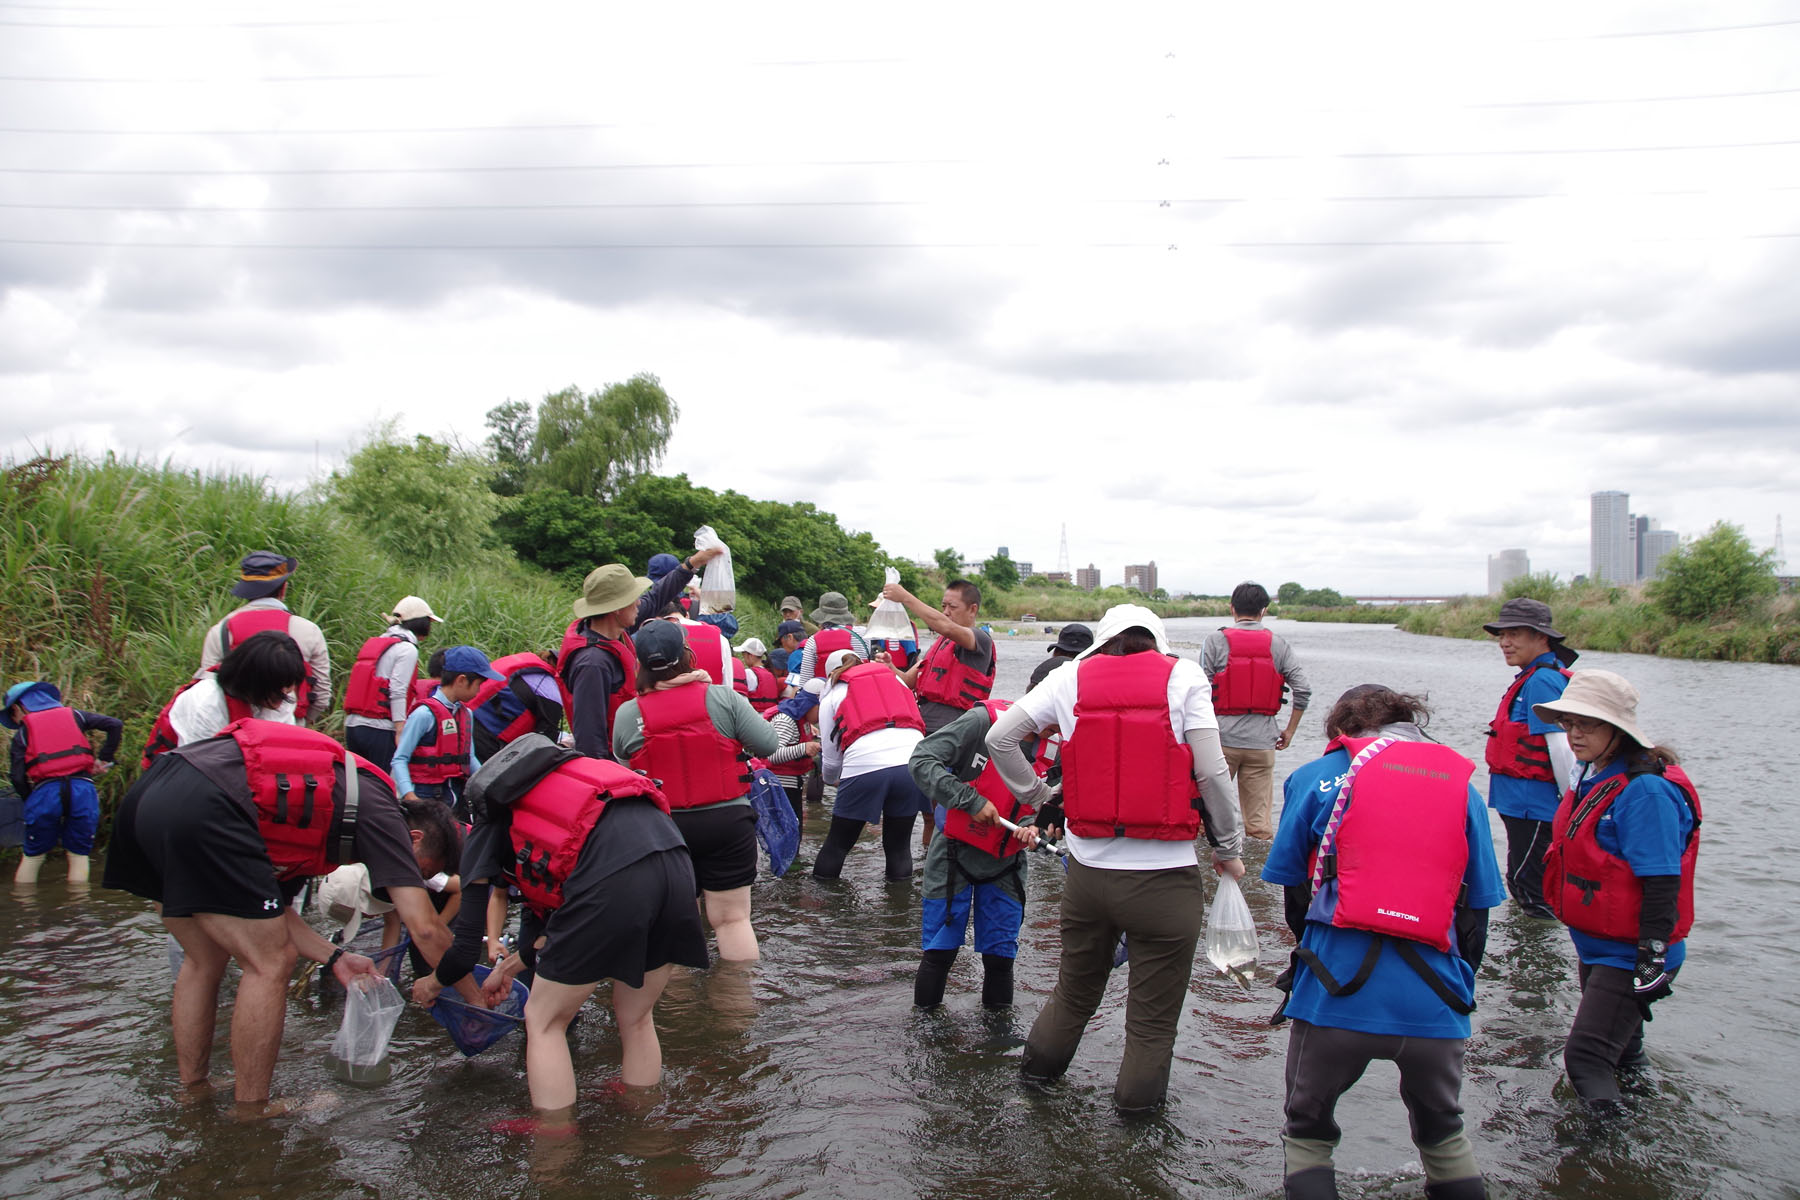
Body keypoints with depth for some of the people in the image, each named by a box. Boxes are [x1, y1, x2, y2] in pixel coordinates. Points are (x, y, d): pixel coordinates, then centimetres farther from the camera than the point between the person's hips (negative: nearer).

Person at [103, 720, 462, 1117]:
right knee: (270, 963, 1)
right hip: (201, 809, -10)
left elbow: (269, 907, 27)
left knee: (205, 958, 24)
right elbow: (425, 927, -1)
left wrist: (334, 957, 22)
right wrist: (472, 997, 10)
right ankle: (252, 1112, 10)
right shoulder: (378, 811, 5)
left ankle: (192, 1091, 33)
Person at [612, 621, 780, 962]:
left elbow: (621, 765, 5)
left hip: (662, 828, 1)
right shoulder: (722, 698, -9)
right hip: (727, 821, -1)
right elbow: (767, 744, -7)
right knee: (732, 918, 6)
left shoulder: (627, 714, -5)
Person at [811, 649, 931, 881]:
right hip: (912, 764, 3)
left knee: (837, 844, 15)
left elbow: (831, 760, 20)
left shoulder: (831, 697, 21)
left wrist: (830, 778, 42)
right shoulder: (894, 678, 29)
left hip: (865, 769, -2)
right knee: (899, 845, 15)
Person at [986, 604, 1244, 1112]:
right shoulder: (1182, 676, -3)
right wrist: (1229, 849, 5)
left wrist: (1037, 797, 15)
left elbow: (999, 737, 3)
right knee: (1153, 1014, 14)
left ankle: (1038, 1066, 42)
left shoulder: (1072, 677, 4)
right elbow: (1212, 772, -7)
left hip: (1087, 871, 3)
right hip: (1165, 876, -3)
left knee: (1076, 989, 26)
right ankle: (1138, 1099, 26)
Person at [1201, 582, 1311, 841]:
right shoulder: (1278, 644, 4)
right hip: (1262, 740, 2)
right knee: (1259, 817, 5)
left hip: (1223, 736, -1)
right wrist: (1290, 730, 9)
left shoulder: (1215, 641, -1)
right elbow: (1303, 690, -1)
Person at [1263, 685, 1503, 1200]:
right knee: (1442, 1127, 28)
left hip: (1339, 988, -3)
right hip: (1434, 996, 3)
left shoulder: (1321, 777, 6)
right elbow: (1478, 903, 13)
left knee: (1307, 1128, 17)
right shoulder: (1462, 785, 14)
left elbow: (1294, 887, 9)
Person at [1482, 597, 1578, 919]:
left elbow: (1561, 748, -22)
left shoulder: (1543, 681, -18)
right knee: (1522, 883, 19)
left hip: (1534, 807, -11)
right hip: (1523, 805, 11)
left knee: (1532, 891, -4)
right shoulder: (1530, 679, 14)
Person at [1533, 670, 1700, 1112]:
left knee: (1585, 1059, -11)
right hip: (1596, 944, 9)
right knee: (1618, 1047, 24)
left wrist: (1653, 956, -25)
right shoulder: (1593, 775, 5)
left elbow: (1662, 884, -25)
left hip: (1630, 955, -9)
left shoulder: (1645, 791, -24)